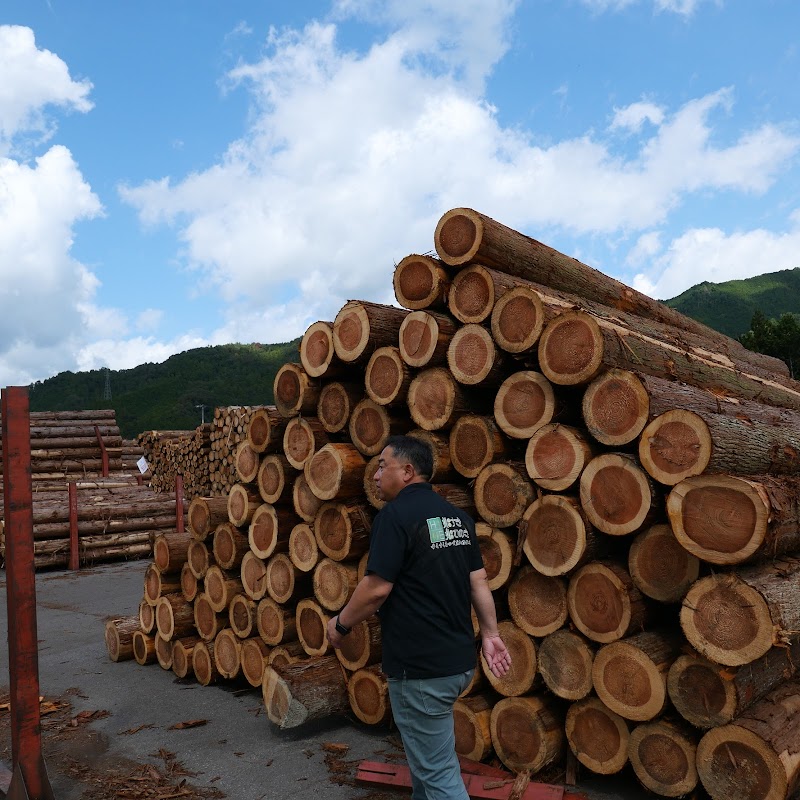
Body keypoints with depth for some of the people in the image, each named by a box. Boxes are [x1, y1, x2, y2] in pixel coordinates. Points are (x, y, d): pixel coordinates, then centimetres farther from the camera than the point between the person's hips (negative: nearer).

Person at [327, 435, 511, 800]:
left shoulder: (395, 515, -16)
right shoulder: (457, 516, 8)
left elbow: (376, 588, -18)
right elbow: (479, 581, 8)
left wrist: (341, 624, -3)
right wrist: (490, 634, 13)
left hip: (420, 667, -8)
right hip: (459, 659, 8)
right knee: (426, 750, 26)